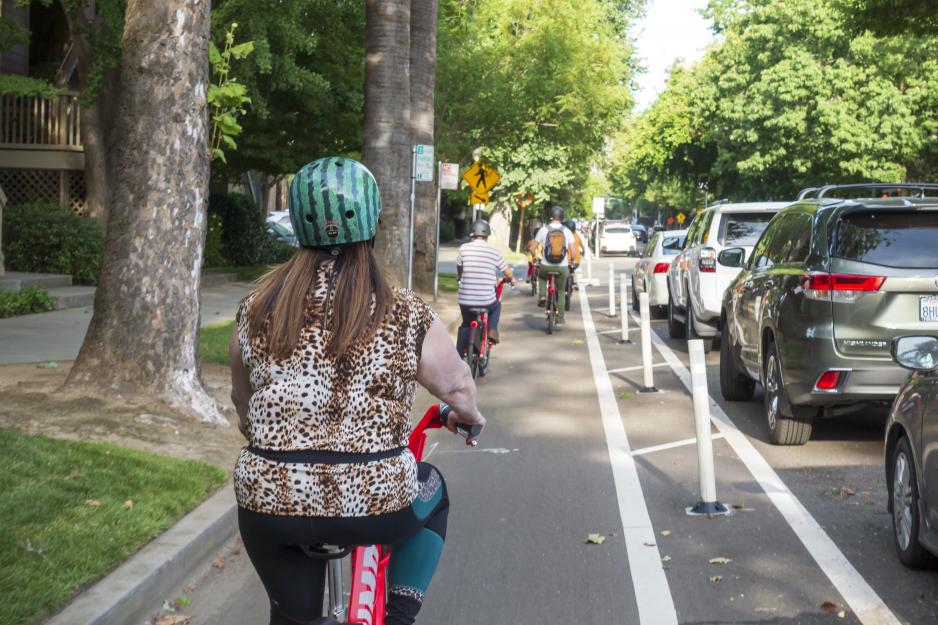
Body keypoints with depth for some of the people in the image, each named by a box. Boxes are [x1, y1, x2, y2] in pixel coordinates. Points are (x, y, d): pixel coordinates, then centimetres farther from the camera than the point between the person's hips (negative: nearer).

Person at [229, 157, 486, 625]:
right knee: (432, 491, 31)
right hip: (374, 504, -2)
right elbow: (458, 388, 11)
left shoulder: (257, 310, 1)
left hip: (269, 503, 2)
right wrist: (469, 418, 34)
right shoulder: (407, 316, -5)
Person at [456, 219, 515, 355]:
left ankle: (458, 357, 20)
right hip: (487, 301, -1)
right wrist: (512, 280, 36)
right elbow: (507, 272, 13)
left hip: (465, 300, 1)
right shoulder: (494, 252, -1)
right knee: (496, 306, 33)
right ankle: (492, 330, 11)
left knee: (465, 325, 25)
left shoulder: (464, 248, -2)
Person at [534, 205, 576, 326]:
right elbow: (572, 251, 1)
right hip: (562, 267, 1)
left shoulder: (543, 230, -3)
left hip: (546, 266, -1)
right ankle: (560, 319, 16)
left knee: (541, 276, 34)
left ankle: (542, 295, 11)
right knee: (561, 291, 17)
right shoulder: (567, 231, -1)